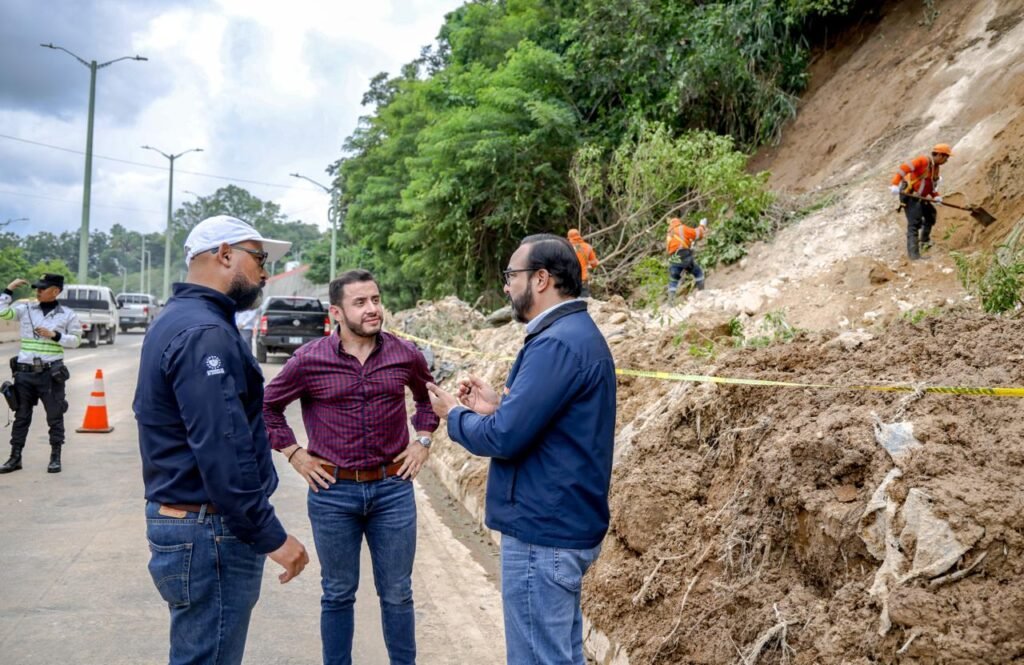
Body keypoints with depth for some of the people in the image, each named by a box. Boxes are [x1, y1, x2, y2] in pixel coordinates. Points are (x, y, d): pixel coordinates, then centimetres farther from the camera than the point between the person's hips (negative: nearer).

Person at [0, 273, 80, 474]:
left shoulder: (67, 314, 0)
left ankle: (55, 458, 14)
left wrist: (54, 335, -12)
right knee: (21, 416, 10)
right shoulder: (25, 309, 6)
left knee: (55, 416, 4)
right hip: (25, 372, 3)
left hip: (51, 373, -2)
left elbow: (75, 340, 1)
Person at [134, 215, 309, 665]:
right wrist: (271, 536, -21)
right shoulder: (204, 332, -20)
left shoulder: (178, 320, 13)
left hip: (180, 520, 11)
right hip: (210, 533, -11)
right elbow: (223, 452, -27)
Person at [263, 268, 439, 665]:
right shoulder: (309, 360, -7)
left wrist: (423, 440, 8)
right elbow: (267, 406, 7)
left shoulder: (405, 355, -2)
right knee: (338, 594, 13)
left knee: (397, 594, 11)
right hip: (333, 492, -1)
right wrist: (294, 454, 1)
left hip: (393, 489, 1)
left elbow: (429, 395, 18)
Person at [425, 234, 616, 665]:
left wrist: (455, 415, -5)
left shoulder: (557, 343, -21)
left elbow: (503, 438, -23)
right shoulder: (577, 334, 12)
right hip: (562, 524, 10)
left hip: (542, 533, -10)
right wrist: (497, 406, 8)